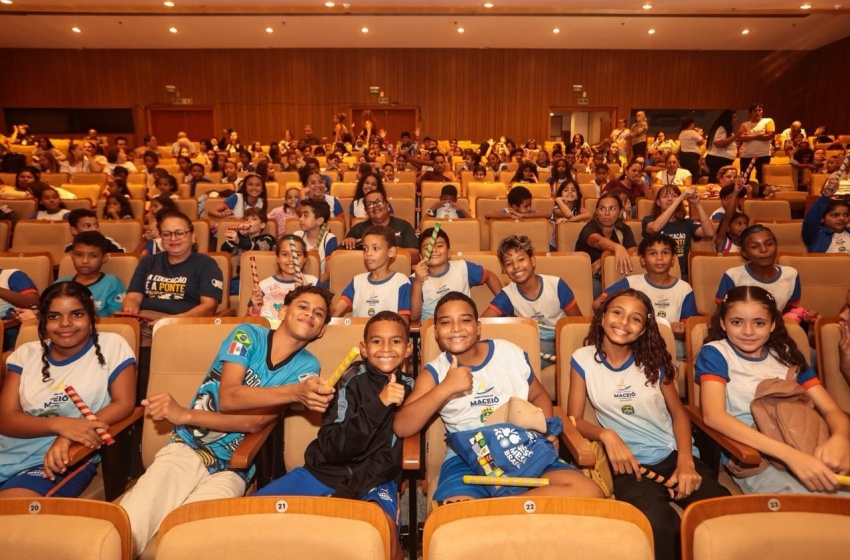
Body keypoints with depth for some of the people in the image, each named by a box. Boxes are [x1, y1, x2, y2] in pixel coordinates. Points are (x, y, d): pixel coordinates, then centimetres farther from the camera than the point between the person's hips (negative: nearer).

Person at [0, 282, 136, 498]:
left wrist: (68, 436, -22)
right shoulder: (25, 354, 9)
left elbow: (124, 403, -7)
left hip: (66, 457, -4)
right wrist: (60, 425, -20)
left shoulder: (112, 346, -2)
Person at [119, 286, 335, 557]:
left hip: (231, 468, 0)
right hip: (187, 448, 0)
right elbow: (228, 398, -17)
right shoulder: (247, 334, -1)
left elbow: (256, 422, -11)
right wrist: (296, 392, -29)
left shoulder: (307, 366, -1)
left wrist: (185, 414, -14)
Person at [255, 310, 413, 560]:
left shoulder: (409, 388, -1)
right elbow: (332, 447, -19)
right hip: (326, 471, 0)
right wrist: (378, 404, -30)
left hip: (374, 478, 0)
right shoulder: (354, 380, -10)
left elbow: (392, 455, 2)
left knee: (385, 526, -35)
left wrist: (352, 489, -14)